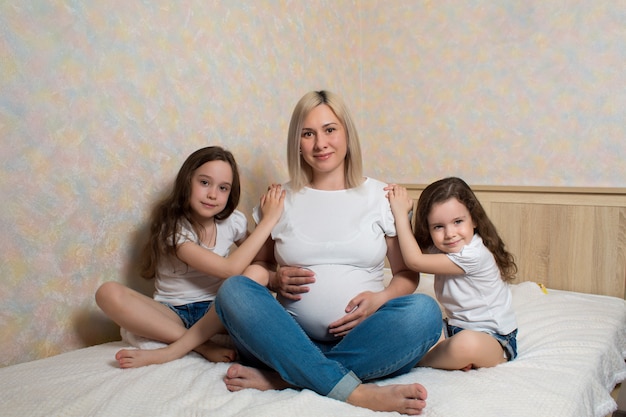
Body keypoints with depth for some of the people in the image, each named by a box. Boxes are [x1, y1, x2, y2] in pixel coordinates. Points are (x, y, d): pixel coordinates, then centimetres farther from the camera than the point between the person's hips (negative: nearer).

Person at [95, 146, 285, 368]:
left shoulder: (233, 222, 0)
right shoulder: (172, 226, -16)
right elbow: (230, 269, -26)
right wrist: (269, 219, -23)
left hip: (215, 312, 3)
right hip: (172, 315, -2)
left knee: (257, 273, -28)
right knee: (108, 293, -28)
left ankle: (171, 351, -26)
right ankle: (204, 346, -28)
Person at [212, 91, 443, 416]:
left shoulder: (380, 196, 7)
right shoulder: (281, 199, 9)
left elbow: (407, 273, 8)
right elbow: (257, 264, 16)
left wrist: (381, 297, -13)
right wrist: (276, 278, -7)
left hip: (361, 340, 0)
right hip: (293, 337, 1)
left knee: (424, 311, -28)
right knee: (233, 291, -25)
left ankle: (281, 378, -26)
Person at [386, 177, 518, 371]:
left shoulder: (473, 255, -25)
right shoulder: (442, 247, 0)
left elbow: (414, 260, -24)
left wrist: (401, 213, -18)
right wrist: (402, 205, -10)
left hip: (495, 339, -8)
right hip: (457, 329, 8)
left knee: (467, 344, -40)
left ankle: (418, 360, -15)